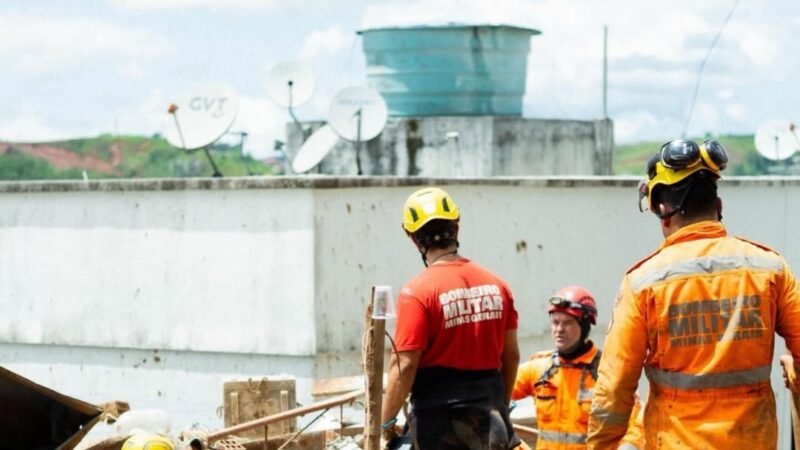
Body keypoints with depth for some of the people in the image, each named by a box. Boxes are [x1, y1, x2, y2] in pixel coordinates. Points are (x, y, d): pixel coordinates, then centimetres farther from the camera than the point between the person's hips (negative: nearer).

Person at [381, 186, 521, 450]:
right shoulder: (496, 285, 4)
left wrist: (385, 423, -6)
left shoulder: (417, 292, -13)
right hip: (490, 417, 5)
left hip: (440, 420, -5)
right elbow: (511, 356, 10)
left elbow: (405, 365, -15)